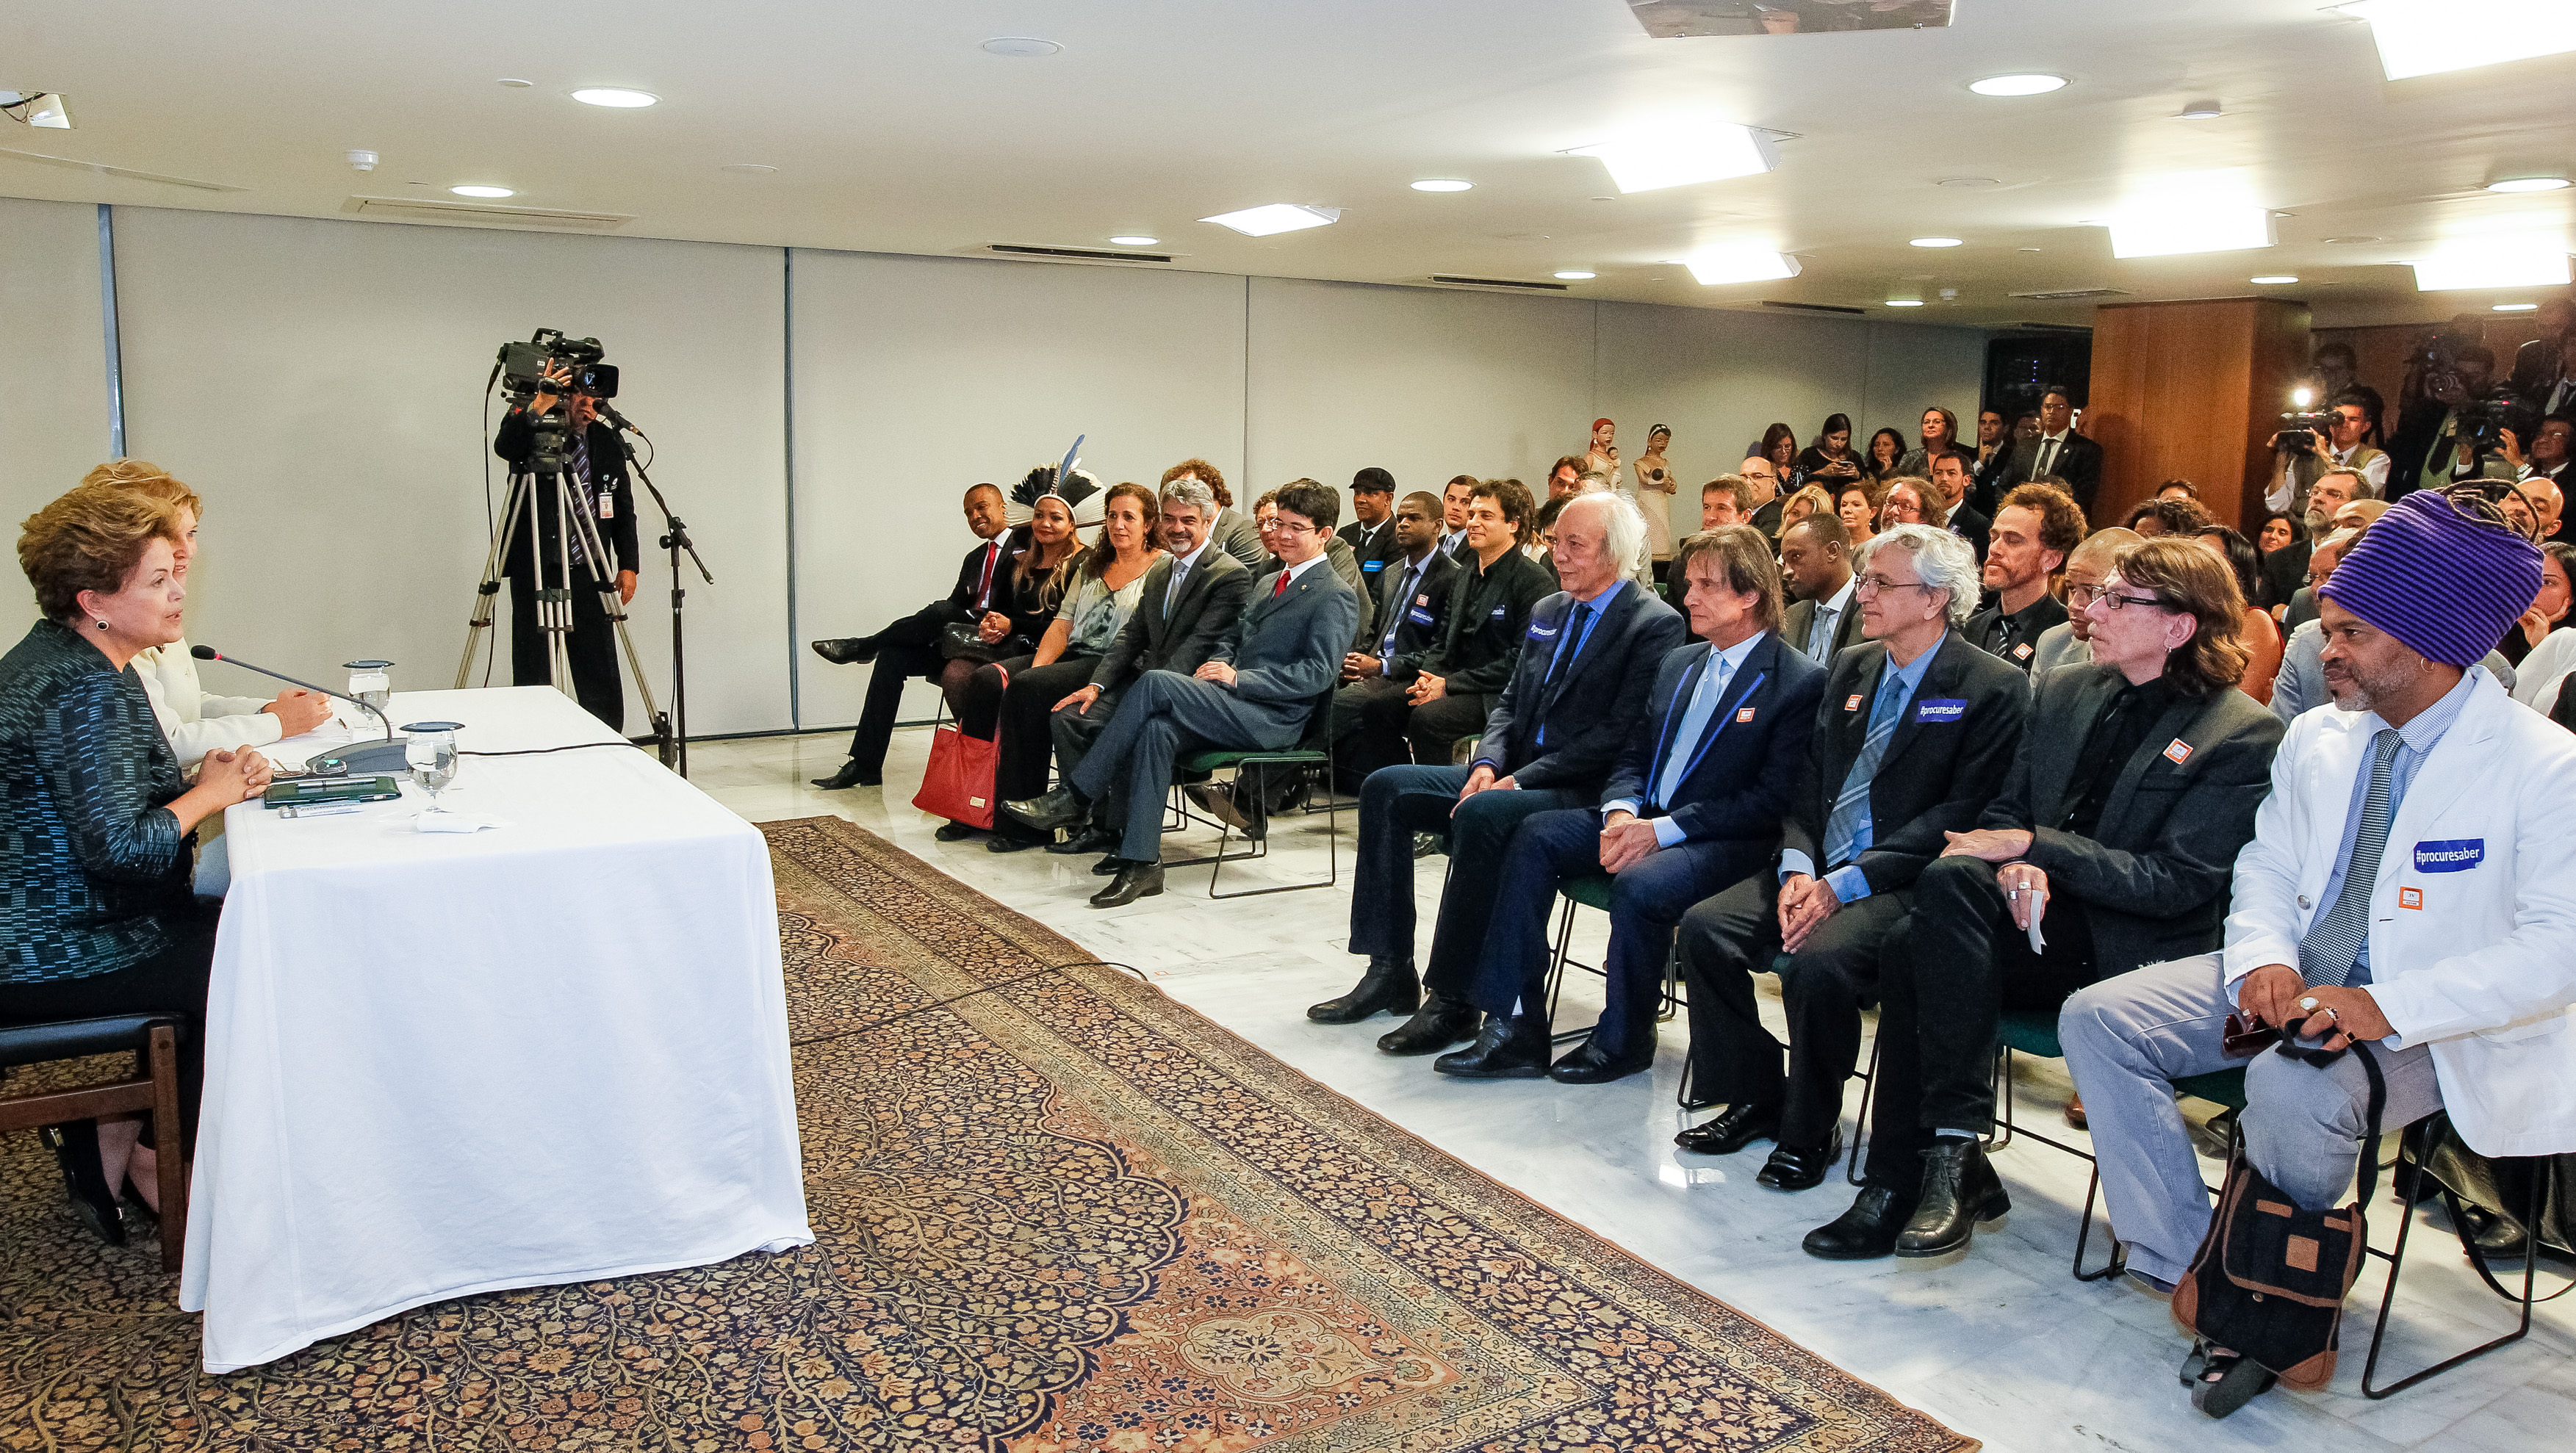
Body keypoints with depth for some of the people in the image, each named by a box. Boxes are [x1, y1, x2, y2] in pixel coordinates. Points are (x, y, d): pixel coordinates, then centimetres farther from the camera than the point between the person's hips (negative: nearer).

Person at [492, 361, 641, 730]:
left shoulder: (607, 442, 10)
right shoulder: (528, 428, -1)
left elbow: (623, 507, 13)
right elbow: (504, 446, -26)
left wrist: (628, 564, 6)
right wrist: (537, 407, -39)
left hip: (588, 570, 3)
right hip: (535, 569, -3)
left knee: (600, 675, 3)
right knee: (533, 672, 1)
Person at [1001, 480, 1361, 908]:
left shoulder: (1336, 597, -2)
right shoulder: (1267, 582, 26)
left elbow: (1318, 673, -12)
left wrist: (1238, 678, -17)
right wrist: (1217, 665, 4)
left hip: (1274, 718, -7)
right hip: (1236, 707, 7)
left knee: (1155, 682, -25)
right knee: (1157, 730, -26)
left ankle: (1075, 796, -21)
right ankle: (1142, 864, -27)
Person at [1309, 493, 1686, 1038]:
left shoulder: (1656, 624, -10)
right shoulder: (1547, 612, 16)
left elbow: (1620, 735, -18)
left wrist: (1519, 780, -21)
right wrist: (1488, 763, -4)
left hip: (1586, 792, -8)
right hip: (1512, 777, 9)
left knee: (1479, 814, -36)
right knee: (1385, 787, -6)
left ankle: (1451, 1001, -25)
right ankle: (1391, 972, -4)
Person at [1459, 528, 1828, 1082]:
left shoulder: (1799, 681, -7)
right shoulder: (1677, 663, 17)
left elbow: (1771, 800, -14)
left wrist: (1663, 829, -19)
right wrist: (1621, 811, -6)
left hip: (1727, 842, -7)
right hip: (1642, 820, 7)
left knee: (1639, 885, -35)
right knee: (1535, 835, -15)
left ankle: (1623, 1041, -10)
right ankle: (1516, 1027, -15)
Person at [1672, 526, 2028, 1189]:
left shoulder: (1993, 688, -6)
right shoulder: (1851, 667, 15)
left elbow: (1960, 816, -14)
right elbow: (1808, 780, 13)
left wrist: (1844, 885, -20)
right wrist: (1798, 868, -7)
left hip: (1902, 885, -6)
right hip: (1818, 869, 7)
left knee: (1818, 962, -32)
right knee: (1703, 928, -14)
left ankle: (1810, 1130, -7)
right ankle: (1755, 1097, 4)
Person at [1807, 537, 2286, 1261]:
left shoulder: (2243, 734, -5)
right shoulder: (2064, 693, 14)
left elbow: (2177, 884, -12)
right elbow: (2005, 811, 15)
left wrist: (2036, 846, -17)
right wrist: (2014, 867, -10)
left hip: (2126, 949, -6)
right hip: (2037, 915, 6)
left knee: (1949, 881, -31)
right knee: (1910, 949, -27)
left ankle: (1952, 1149, -26)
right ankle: (1901, 1182, -20)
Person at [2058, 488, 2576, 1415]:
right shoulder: (2316, 738, 8)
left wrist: (2386, 1008, -28)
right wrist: (2263, 960, -10)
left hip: (2426, 1023, -6)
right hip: (2291, 987, 7)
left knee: (2291, 1090, -37)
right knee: (2097, 1018, -12)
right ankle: (2191, 1271, -12)